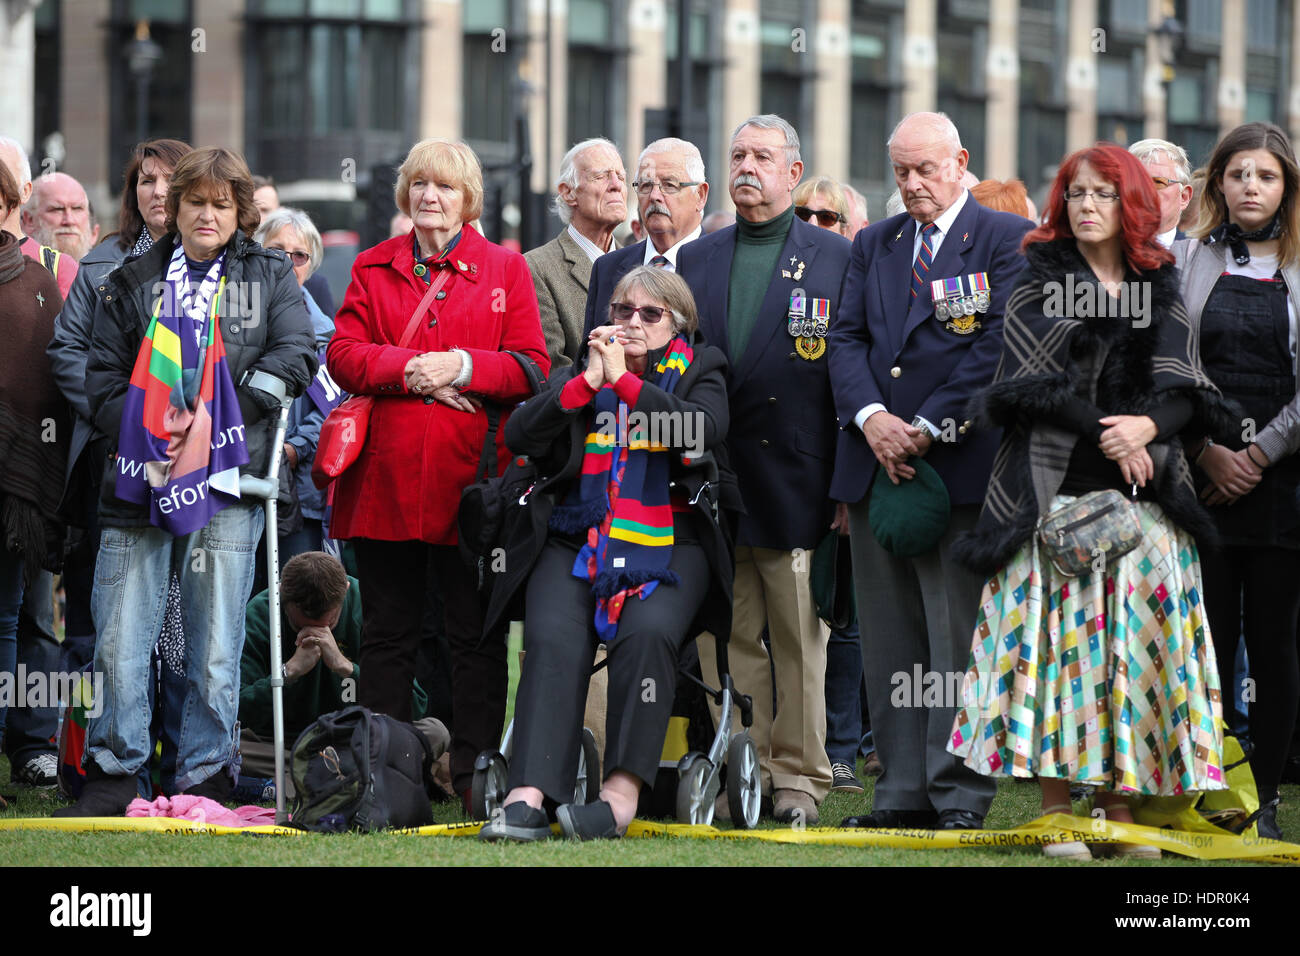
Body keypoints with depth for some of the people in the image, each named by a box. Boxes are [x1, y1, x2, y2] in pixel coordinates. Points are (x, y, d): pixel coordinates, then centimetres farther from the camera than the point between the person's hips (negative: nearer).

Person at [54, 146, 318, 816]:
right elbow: (102, 374, 10)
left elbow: (294, 355, 0)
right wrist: (143, 441, -7)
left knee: (214, 644, 0)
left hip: (227, 483, -1)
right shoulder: (133, 282, 15)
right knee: (120, 635, -4)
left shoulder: (270, 278, 13)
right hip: (138, 480, 1)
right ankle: (113, 769, 5)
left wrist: (213, 417, -10)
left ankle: (204, 773, 7)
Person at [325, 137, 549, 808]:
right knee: (387, 628, 6)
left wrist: (463, 367, -15)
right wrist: (411, 370, -13)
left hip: (471, 476, -2)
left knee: (476, 632, 0)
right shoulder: (373, 268, 13)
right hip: (385, 475, 2)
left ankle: (475, 771, 5)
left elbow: (531, 368, 0)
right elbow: (344, 355, 2)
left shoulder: (505, 269, 8)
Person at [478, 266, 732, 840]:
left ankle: (622, 793, -34)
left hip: (668, 544, -1)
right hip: (575, 539, 1)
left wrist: (624, 380, -7)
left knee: (646, 635, -31)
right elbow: (520, 437, 4)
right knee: (554, 640, -26)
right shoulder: (577, 374, 19)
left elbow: (703, 432, -8)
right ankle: (527, 797, -39)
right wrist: (587, 382, -6)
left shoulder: (699, 371, 13)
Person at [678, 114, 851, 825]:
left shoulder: (836, 259, 4)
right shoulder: (696, 262, 15)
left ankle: (798, 775, 7)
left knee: (800, 639, 1)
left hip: (796, 481, -3)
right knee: (727, 638, 3)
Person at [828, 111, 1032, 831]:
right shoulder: (873, 246, 17)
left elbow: (998, 345, -8)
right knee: (889, 638, 7)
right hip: (875, 464, 6)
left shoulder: (1006, 239, 0)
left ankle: (960, 795, -3)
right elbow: (845, 338, 10)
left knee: (958, 636, -6)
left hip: (961, 463, -5)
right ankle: (903, 791, 11)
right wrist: (871, 418, -8)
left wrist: (929, 427, -12)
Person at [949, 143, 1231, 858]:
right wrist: (1104, 432, -15)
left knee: (1137, 641, -1)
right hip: (1056, 488, -3)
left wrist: (1148, 425, -16)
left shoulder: (1161, 292, 14)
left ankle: (1122, 807, 4)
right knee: (1058, 635, -8)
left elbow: (1186, 390, 5)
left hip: (1145, 494, 3)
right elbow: (1035, 382, -5)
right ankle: (1055, 809, -6)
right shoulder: (1037, 287, 7)